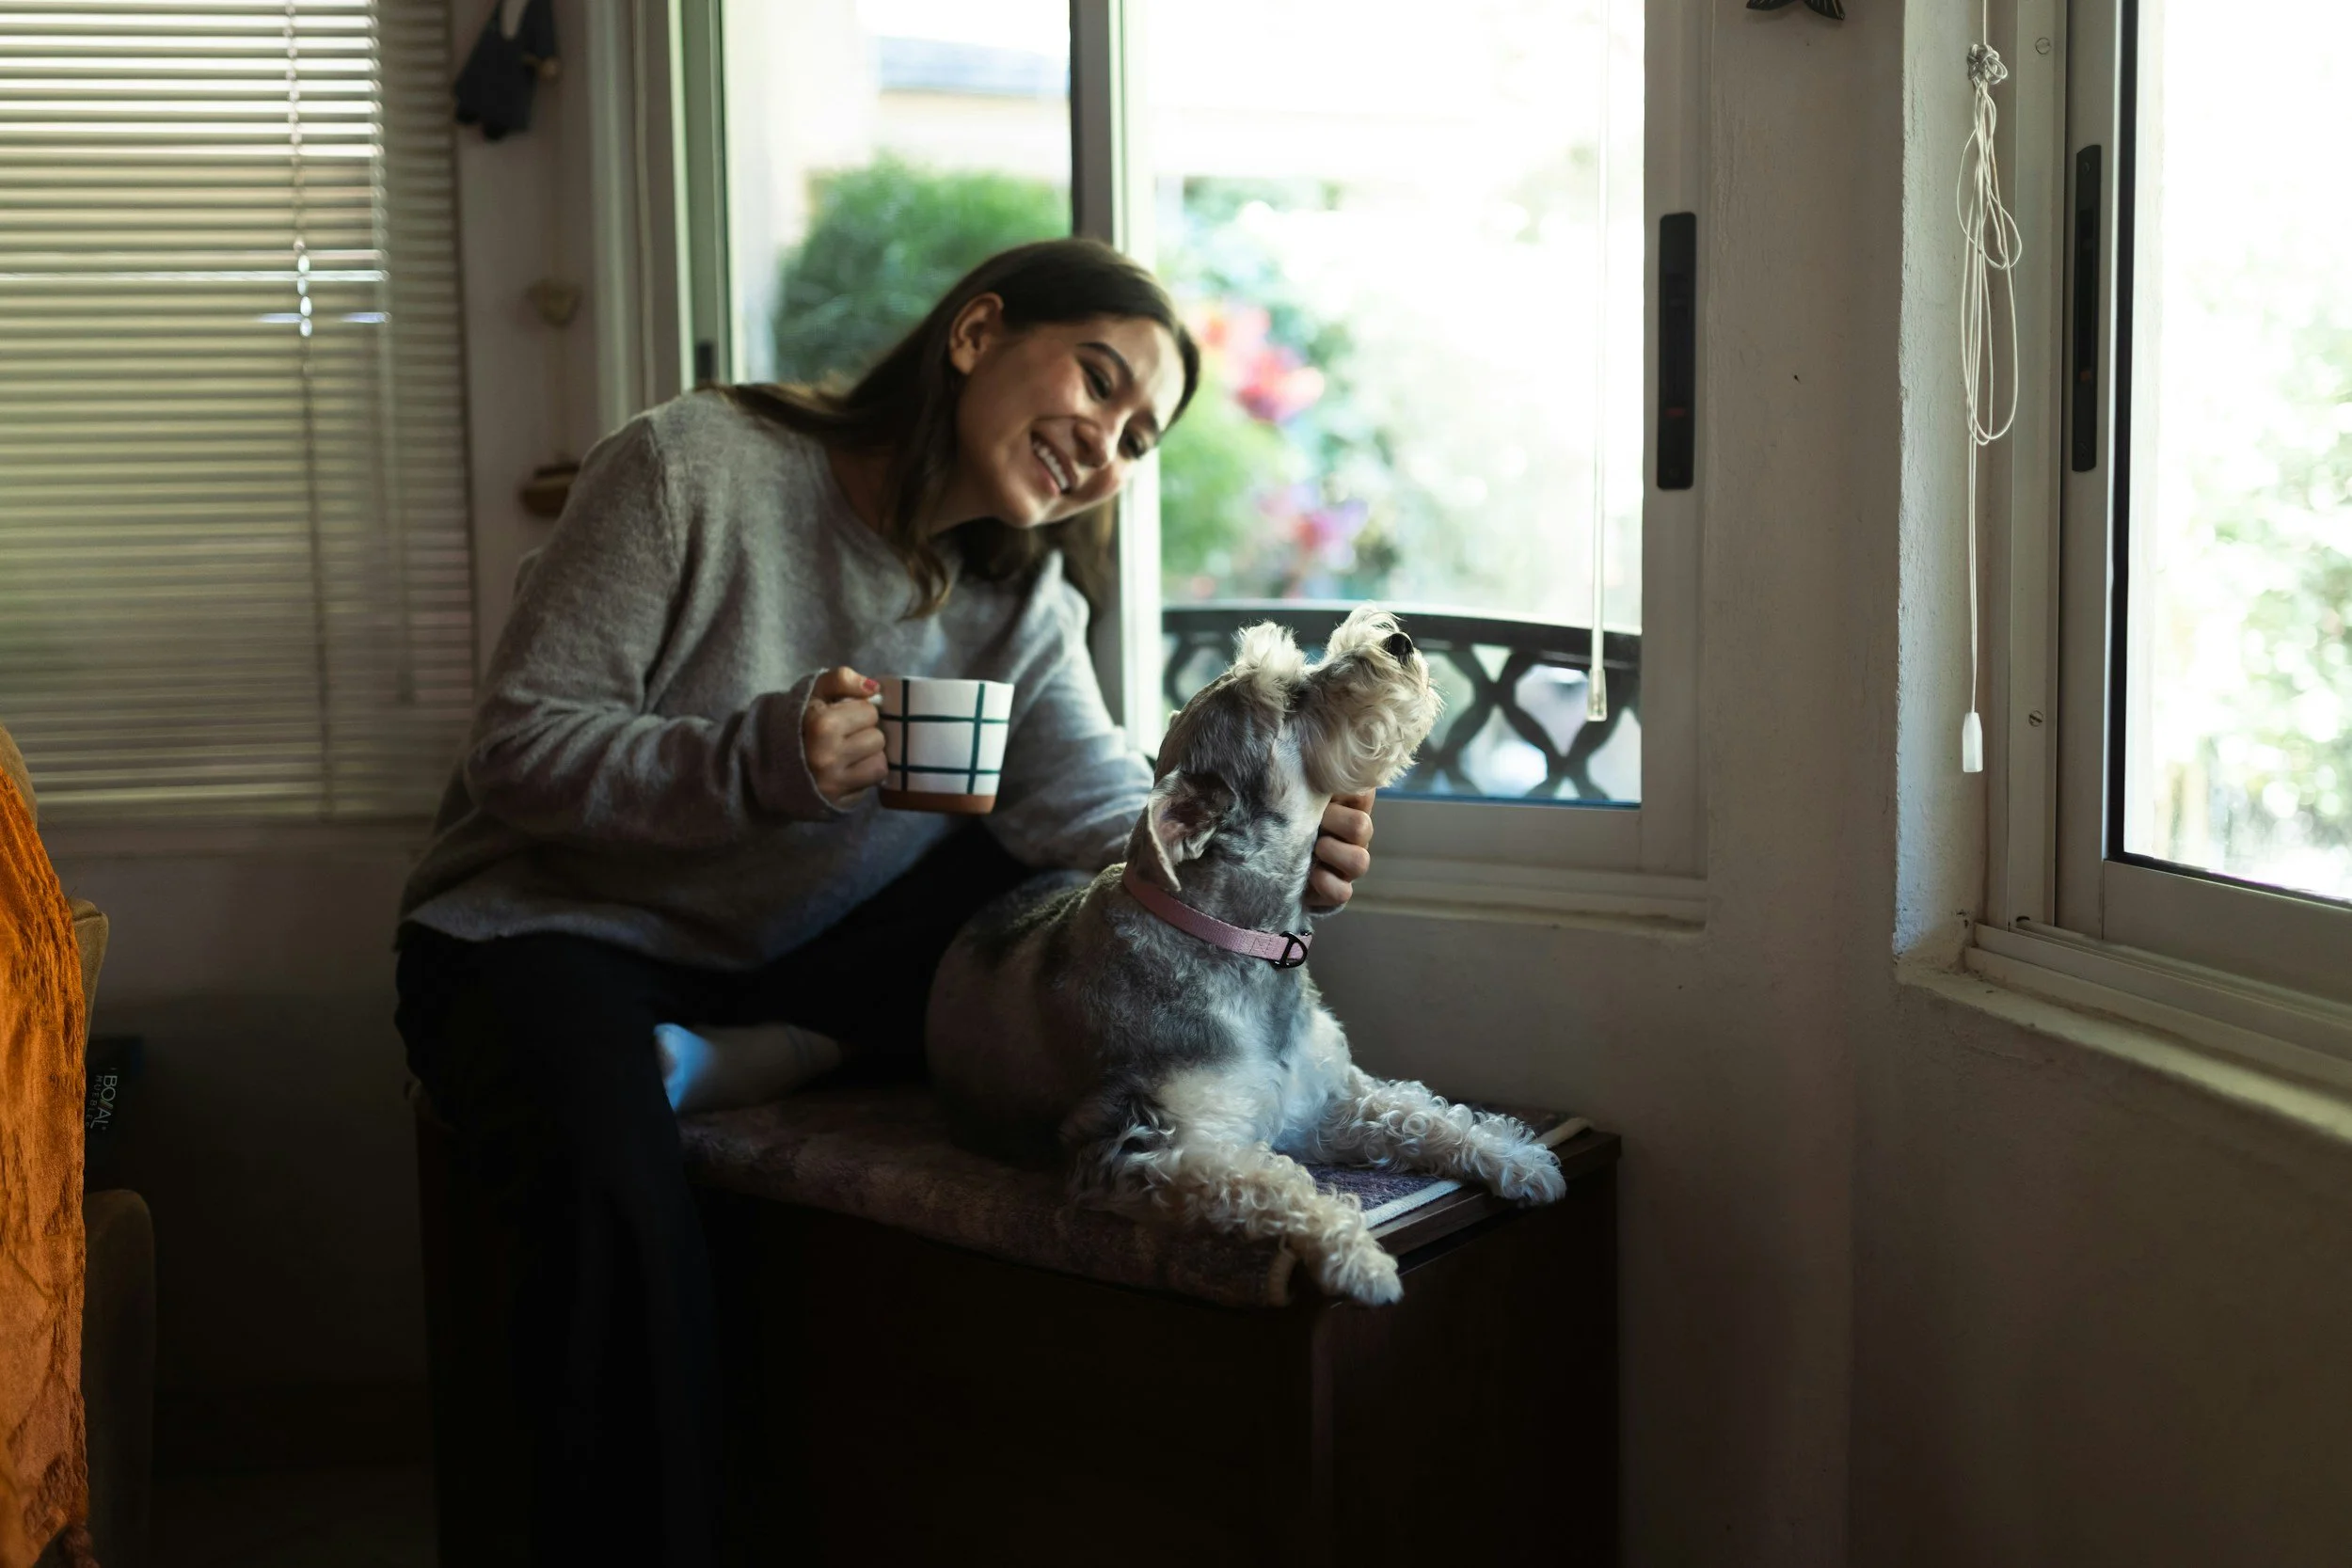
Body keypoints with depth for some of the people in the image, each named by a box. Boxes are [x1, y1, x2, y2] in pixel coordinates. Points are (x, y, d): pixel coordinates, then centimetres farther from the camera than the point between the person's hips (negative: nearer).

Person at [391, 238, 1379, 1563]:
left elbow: (1105, 810, -17)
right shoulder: (695, 466, -17)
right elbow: (518, 752, -20)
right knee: (627, 1211, -36)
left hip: (801, 951, 5)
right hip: (555, 932, -5)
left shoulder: (1022, 596, 0)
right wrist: (760, 759, -36)